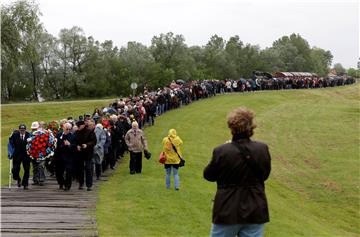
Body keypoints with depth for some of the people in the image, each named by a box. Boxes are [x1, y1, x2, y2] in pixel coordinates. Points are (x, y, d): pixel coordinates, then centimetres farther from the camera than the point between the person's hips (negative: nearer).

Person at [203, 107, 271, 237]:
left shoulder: (221, 151, -17)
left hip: (228, 211, -2)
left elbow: (208, 175, -1)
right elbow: (265, 174, 6)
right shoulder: (262, 149, -9)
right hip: (255, 211, 2)